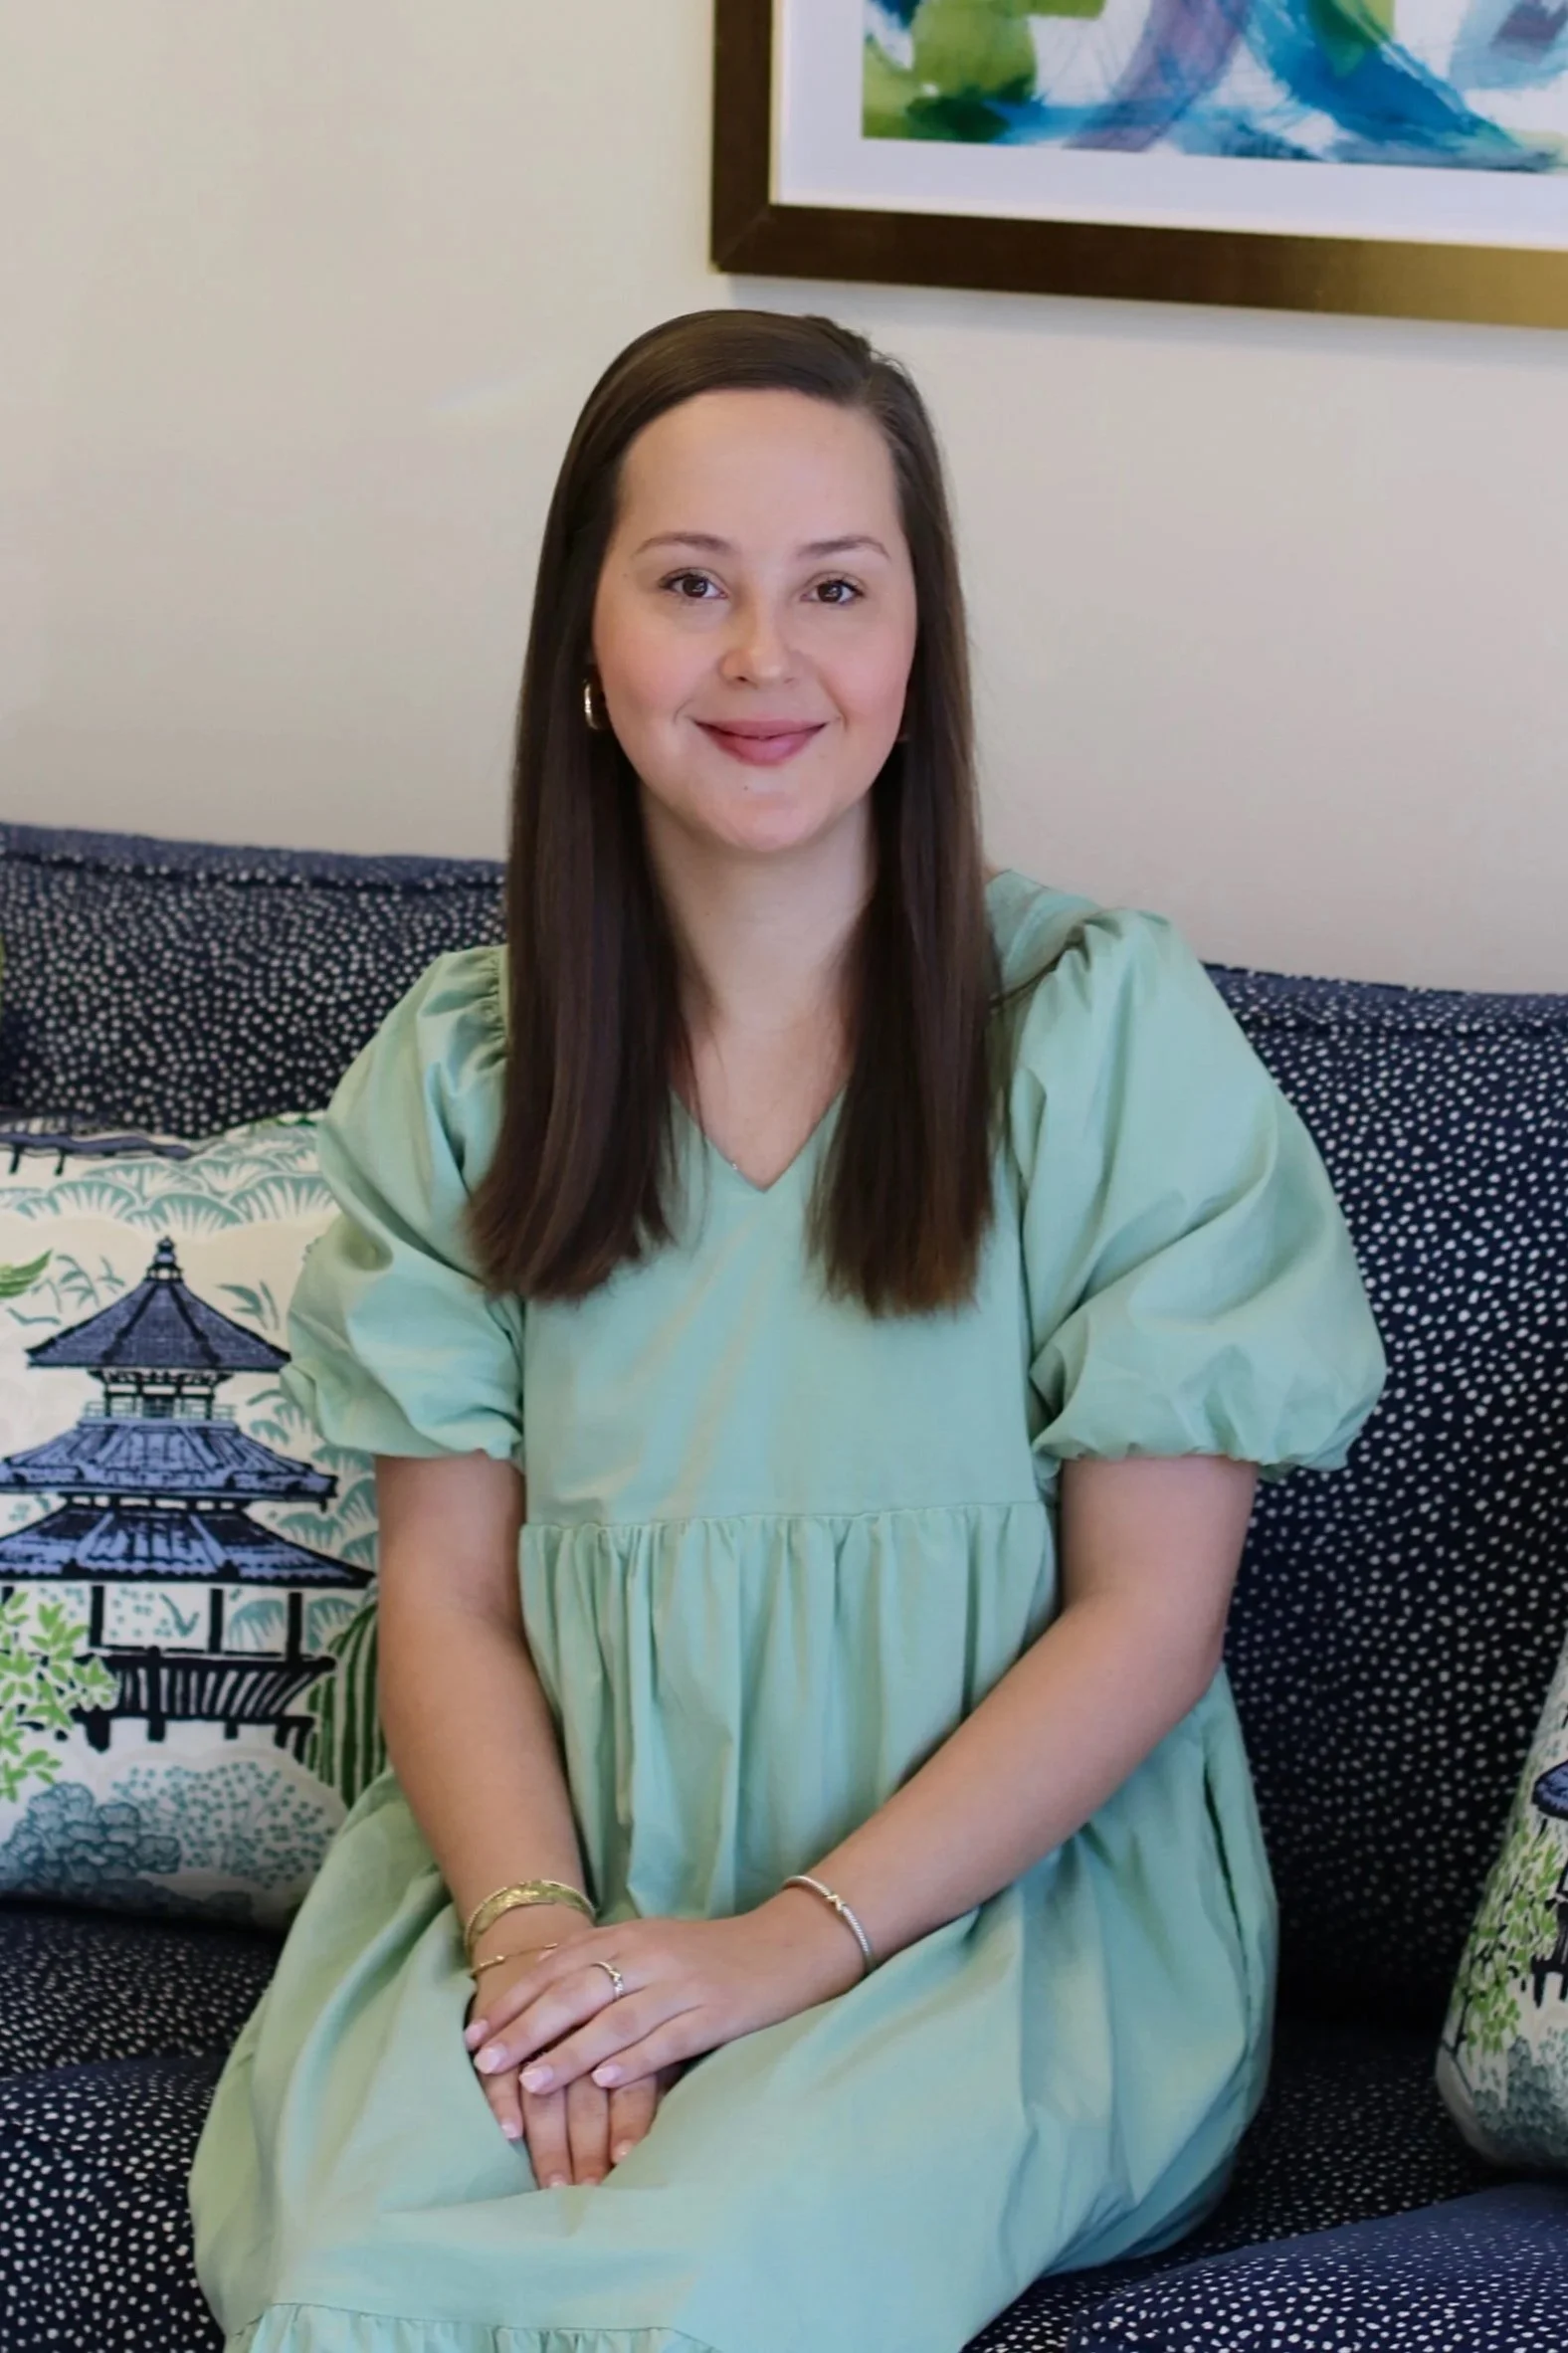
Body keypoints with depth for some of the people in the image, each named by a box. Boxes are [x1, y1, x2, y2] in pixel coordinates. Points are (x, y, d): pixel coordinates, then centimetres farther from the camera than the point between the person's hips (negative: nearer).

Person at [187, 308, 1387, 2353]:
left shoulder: (1106, 1029, -4)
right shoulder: (459, 1069, 7)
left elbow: (1147, 1612, -6)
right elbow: (449, 1584, 3)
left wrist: (793, 1942, -15)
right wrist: (537, 1931, -16)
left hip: (1004, 1893, -2)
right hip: (552, 1867, 3)